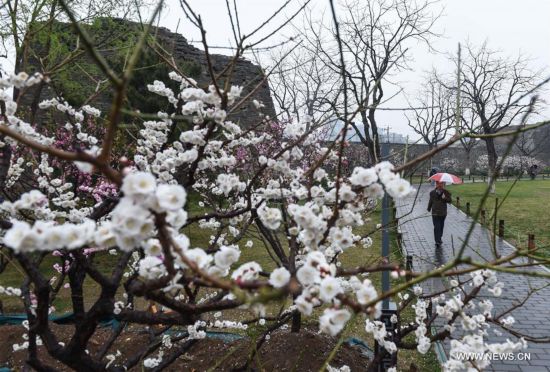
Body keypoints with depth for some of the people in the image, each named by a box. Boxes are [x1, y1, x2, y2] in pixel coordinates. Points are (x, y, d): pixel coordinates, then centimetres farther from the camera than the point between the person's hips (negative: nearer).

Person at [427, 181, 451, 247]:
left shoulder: (446, 192, 1)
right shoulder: (432, 192, 1)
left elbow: (450, 200, -6)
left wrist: (445, 198, -23)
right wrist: (429, 208, 13)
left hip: (443, 212, 1)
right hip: (435, 212, -1)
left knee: (441, 226, 7)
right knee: (436, 227, -2)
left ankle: (439, 239, 16)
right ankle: (437, 241, 0)